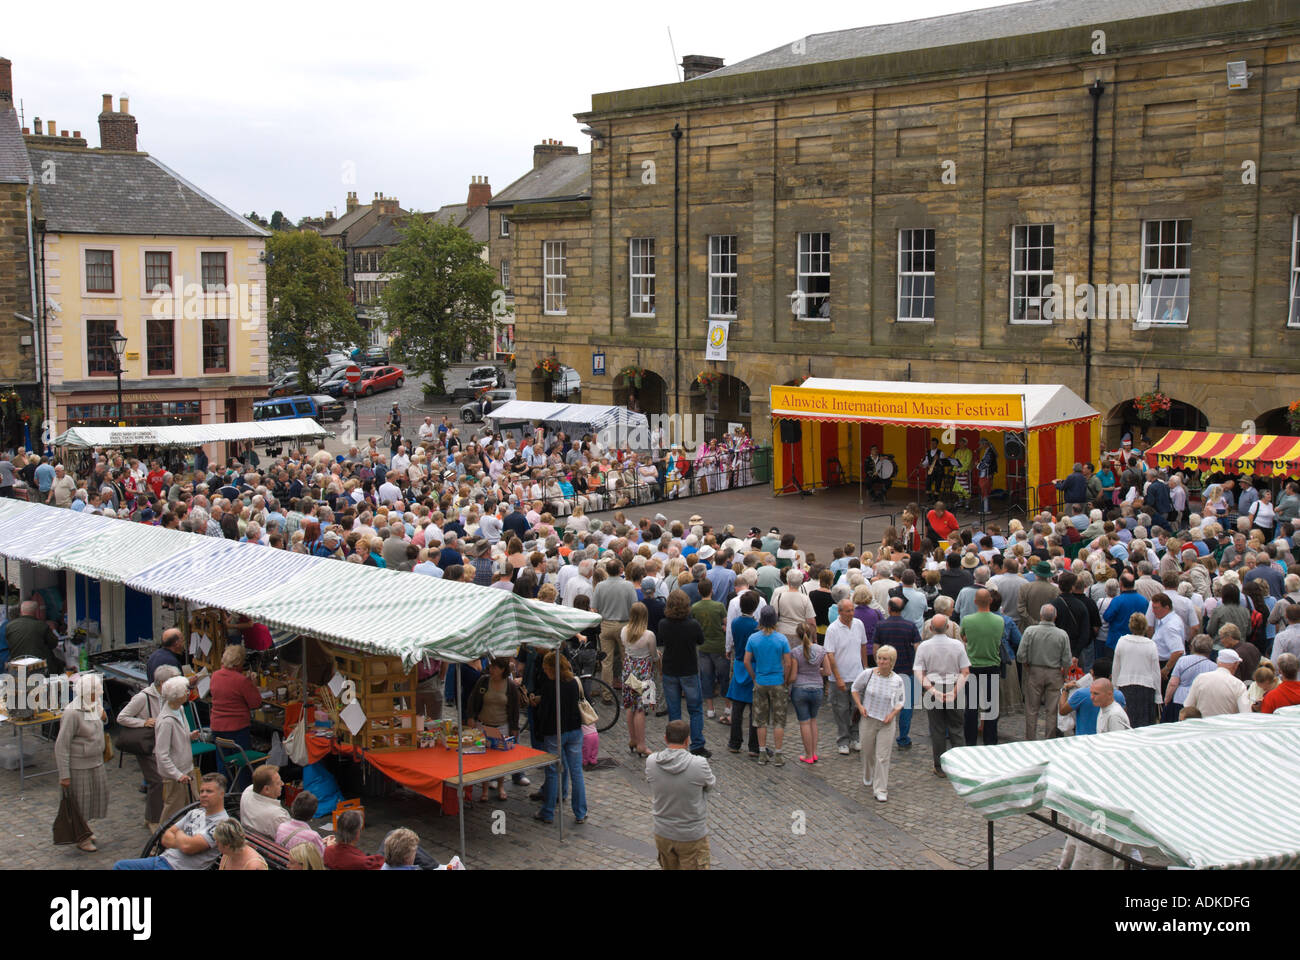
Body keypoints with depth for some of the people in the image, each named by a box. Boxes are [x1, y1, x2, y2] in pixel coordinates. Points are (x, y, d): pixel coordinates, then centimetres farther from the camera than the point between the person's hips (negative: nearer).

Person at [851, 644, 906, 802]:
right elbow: (855, 688, 7)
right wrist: (860, 706, -4)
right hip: (868, 719, 1)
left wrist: (893, 714, -9)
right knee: (867, 752, 16)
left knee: (883, 757, -3)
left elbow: (900, 701, 7)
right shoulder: (868, 674, -10)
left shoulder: (897, 680, -7)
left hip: (887, 723, -1)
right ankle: (867, 778, 44)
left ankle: (881, 790, 3)